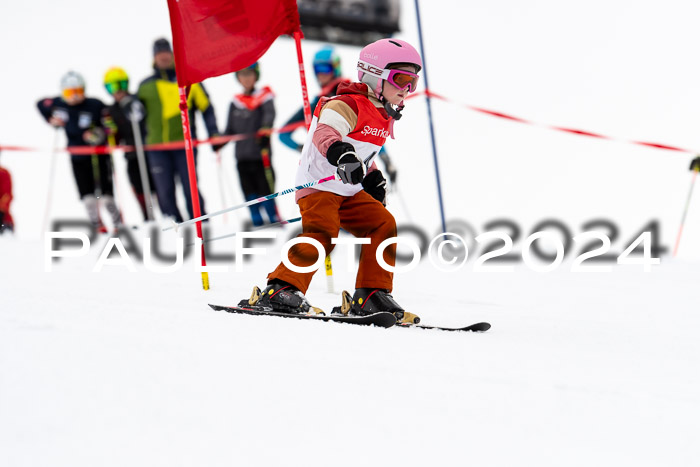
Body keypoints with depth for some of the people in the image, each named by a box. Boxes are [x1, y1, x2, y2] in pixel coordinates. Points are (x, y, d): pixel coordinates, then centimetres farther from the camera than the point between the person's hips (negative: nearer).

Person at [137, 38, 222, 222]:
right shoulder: (146, 86, 13)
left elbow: (206, 108, 10)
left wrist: (214, 134, 2)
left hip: (185, 144, -2)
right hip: (157, 146, 2)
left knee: (190, 188, -5)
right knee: (165, 192, -1)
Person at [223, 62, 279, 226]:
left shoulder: (264, 96, 2)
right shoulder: (235, 102, 15)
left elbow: (269, 114, -17)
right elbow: (231, 129, 19)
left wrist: (266, 128, -36)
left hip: (261, 155, -5)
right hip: (242, 156, 5)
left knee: (266, 189, -5)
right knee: (249, 191, 5)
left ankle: (274, 220, 3)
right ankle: (257, 223, 11)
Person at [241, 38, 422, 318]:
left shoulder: (383, 115, 17)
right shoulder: (346, 105, -14)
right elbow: (324, 133, -34)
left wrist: (373, 179, 24)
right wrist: (341, 154, -52)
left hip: (349, 191, 9)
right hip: (319, 184, -9)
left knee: (383, 224, -2)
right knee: (323, 232, -26)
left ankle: (370, 296, 0)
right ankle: (281, 289, -27)